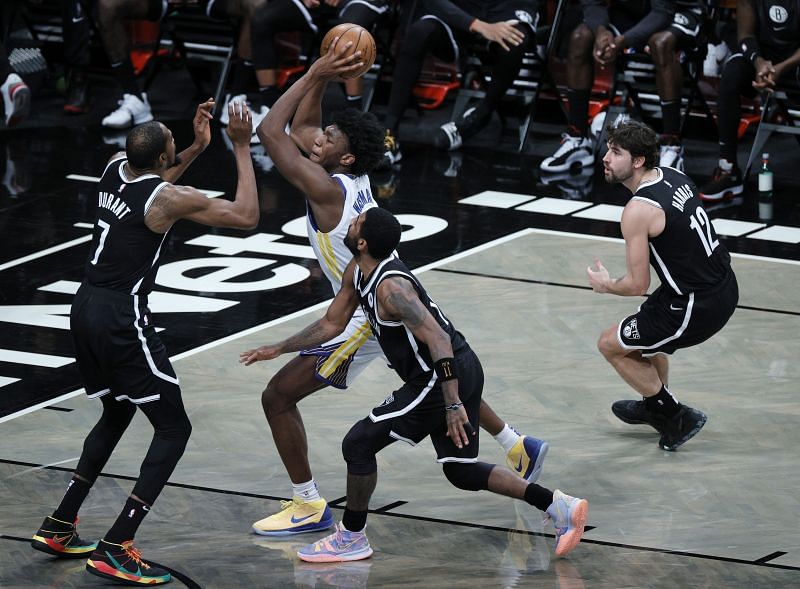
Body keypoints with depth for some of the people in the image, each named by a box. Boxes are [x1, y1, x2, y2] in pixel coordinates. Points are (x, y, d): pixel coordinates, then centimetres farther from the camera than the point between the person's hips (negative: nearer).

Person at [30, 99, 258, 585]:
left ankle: (59, 528, 28)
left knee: (117, 414, 28)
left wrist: (198, 147, 24)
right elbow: (247, 216, -12)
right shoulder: (169, 198, -15)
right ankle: (115, 550, -7)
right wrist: (242, 149, -6)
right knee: (174, 428, 1)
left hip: (86, 309, 9)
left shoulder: (116, 168, 7)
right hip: (122, 320, -9)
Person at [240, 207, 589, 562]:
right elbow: (332, 324, 21)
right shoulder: (356, 272, 6)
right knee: (462, 472, 16)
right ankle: (560, 506, 14)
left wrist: (453, 404, -33)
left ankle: (351, 538, 10)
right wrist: (277, 350, 20)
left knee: (359, 443, -3)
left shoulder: (390, 287, -23)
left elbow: (438, 340, -29)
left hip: (444, 376, -10)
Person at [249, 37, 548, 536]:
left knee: (278, 397, -5)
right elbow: (301, 125, 16)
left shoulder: (326, 190, -22)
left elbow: (270, 131, -20)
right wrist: (320, 78, 2)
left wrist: (314, 75, -15)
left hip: (368, 318, -9)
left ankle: (309, 507, 1)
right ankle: (519, 448, 43)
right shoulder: (356, 177, 1)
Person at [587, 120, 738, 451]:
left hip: (698, 307, -9)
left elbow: (637, 285, -17)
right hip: (725, 286, 9)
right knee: (644, 334, 32)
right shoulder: (673, 176, 3)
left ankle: (677, 417, 14)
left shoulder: (638, 211, -22)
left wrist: (605, 285, 3)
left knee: (611, 345, 8)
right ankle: (655, 409, 50)